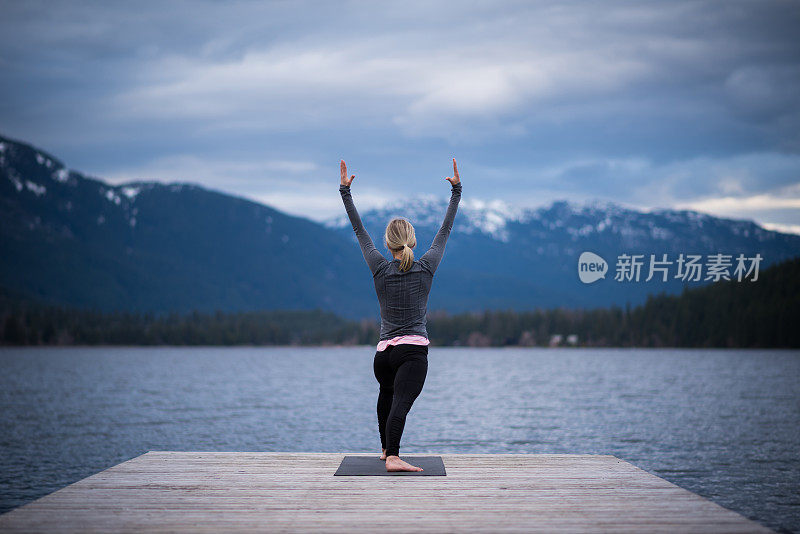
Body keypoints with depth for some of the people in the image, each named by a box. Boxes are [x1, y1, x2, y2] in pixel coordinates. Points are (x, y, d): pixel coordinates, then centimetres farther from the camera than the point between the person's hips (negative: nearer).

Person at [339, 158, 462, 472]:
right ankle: (392, 458, -40)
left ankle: (387, 449, 46)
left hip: (383, 353, 4)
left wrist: (345, 192, 16)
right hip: (413, 351, -3)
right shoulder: (426, 269, 0)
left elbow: (360, 231, 10)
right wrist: (456, 190, 16)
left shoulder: (380, 270, 3)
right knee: (401, 403, -21)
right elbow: (445, 230, 9)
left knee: (387, 394, 31)